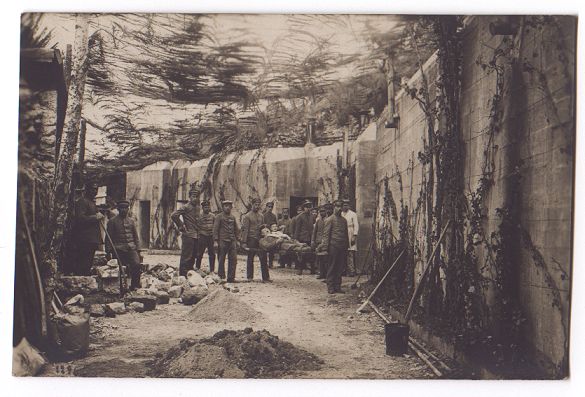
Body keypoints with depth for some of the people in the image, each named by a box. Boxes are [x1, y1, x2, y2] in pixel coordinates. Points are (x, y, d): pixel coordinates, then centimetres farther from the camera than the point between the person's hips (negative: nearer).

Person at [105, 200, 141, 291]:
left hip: (131, 248, 2)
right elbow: (108, 237, 4)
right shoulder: (112, 221, 6)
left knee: (136, 264, -21)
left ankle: (135, 286, -13)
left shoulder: (131, 221, 17)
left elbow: (136, 236, 20)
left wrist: (137, 249, 12)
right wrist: (108, 252, -2)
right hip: (118, 249, -2)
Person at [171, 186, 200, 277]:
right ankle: (183, 276, -3)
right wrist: (181, 227, -14)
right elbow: (174, 215, -20)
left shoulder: (197, 207, 13)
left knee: (193, 257, 12)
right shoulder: (186, 207, -9)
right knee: (186, 258, -6)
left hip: (196, 236, 8)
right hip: (188, 236, -8)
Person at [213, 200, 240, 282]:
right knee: (221, 260, 3)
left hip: (232, 241, 4)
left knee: (233, 259, 0)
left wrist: (237, 240, 13)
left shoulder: (233, 217, 14)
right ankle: (221, 277, 12)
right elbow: (215, 229, -5)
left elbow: (236, 229, 19)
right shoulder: (219, 216, -1)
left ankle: (231, 277, 5)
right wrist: (216, 240, -13)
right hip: (223, 241, -4)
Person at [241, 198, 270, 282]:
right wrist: (244, 242, -13)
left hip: (260, 240, 4)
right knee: (250, 259, 4)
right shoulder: (247, 216, -2)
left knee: (263, 258, -2)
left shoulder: (261, 216, 14)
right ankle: (250, 277, 13)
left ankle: (265, 277, 1)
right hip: (251, 239, -4)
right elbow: (245, 230, -7)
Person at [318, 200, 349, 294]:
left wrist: (347, 246, 15)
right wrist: (325, 247, -13)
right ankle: (330, 287, 5)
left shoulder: (344, 220, 16)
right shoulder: (329, 220, -3)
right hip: (334, 246, -6)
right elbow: (326, 234, -7)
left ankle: (337, 286, 15)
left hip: (343, 247, 6)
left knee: (340, 267, 7)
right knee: (332, 268, 0)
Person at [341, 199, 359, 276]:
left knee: (351, 253, -9)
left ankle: (352, 270, -9)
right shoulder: (340, 215, 14)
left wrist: (354, 236, -11)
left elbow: (356, 226, -3)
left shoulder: (353, 214, 1)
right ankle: (344, 270, 7)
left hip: (350, 237, -4)